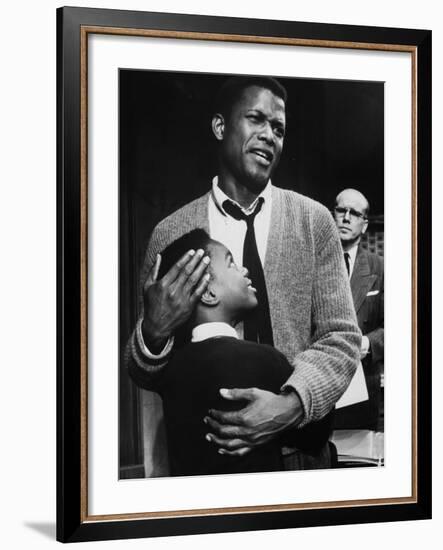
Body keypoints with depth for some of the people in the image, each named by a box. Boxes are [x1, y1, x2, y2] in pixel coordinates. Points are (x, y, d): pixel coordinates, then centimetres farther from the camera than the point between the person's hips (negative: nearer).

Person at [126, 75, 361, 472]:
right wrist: (154, 331, -22)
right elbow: (145, 375, 0)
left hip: (301, 453, 1)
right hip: (207, 455, 0)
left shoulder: (314, 221, -3)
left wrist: (293, 404, -23)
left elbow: (342, 337, -6)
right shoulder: (171, 234, -5)